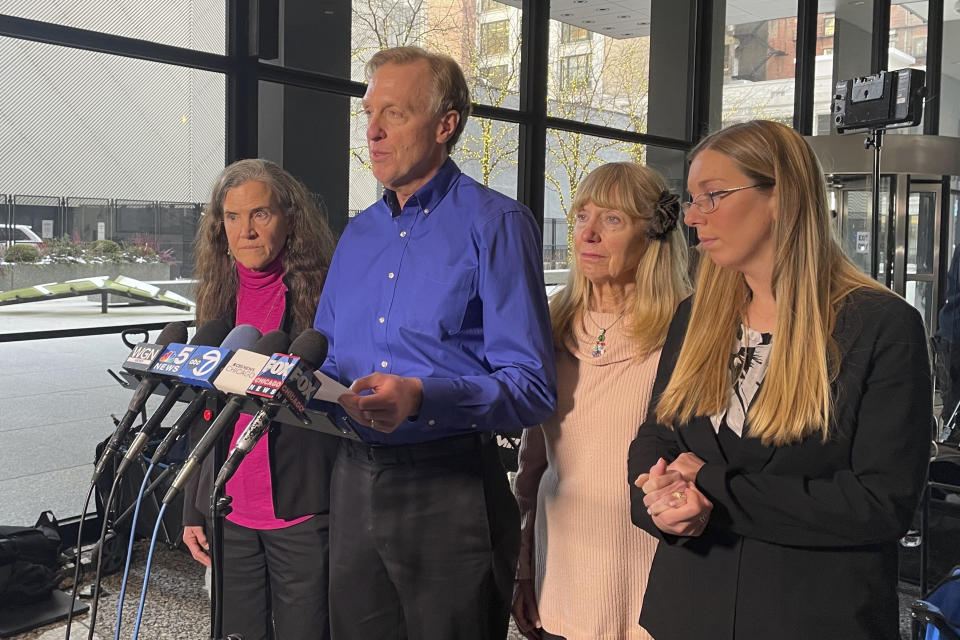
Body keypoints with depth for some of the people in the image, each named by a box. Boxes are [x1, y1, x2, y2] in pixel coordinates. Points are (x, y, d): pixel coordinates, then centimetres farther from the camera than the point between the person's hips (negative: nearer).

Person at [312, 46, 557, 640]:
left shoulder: (496, 224, -8)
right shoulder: (359, 233, 13)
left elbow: (532, 387, -15)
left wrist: (422, 398, -30)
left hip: (450, 487, -6)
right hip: (355, 480, 6)